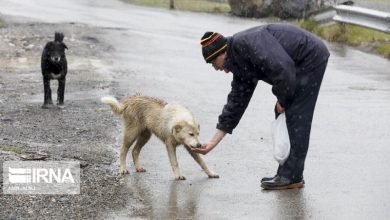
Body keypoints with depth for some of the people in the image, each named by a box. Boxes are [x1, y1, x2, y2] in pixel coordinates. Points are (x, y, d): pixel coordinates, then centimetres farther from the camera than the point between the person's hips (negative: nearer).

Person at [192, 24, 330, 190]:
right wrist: (214, 142, 10)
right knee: (283, 115, 11)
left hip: (311, 57, -10)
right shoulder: (240, 65, 8)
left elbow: (282, 68, -30)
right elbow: (236, 102, 11)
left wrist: (282, 100, -14)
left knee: (296, 118, -10)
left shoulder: (246, 42, -22)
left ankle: (291, 177, -6)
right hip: (300, 65, 10)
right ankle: (288, 174, 14)